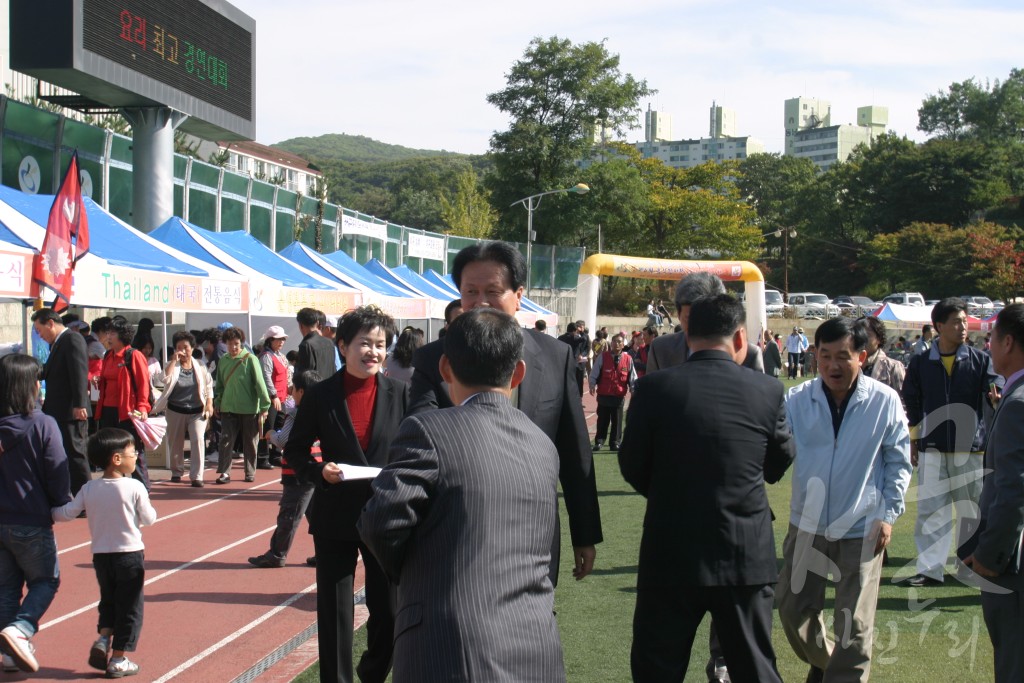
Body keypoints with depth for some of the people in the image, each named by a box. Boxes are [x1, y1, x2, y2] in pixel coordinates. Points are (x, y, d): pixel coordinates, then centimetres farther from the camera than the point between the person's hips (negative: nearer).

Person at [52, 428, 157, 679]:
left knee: (108, 602, 25)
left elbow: (65, 514, -4)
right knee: (129, 608, 7)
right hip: (130, 555, -4)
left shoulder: (89, 489, -3)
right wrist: (143, 506, 12)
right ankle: (118, 660, 8)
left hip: (100, 554, 4)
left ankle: (103, 638, 4)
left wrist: (49, 513, 16)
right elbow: (149, 519, -8)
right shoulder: (135, 488, -14)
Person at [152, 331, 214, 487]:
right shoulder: (172, 365, 0)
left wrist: (209, 404, -1)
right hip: (175, 411, 1)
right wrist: (174, 360, -19)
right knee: (175, 443, 11)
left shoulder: (200, 366, 3)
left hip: (197, 411, -1)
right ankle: (176, 472, 32)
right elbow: (166, 378, -21)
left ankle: (196, 476, -14)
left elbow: (208, 386, 8)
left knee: (198, 440, -16)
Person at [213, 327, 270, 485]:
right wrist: (217, 403, 13)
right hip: (228, 408, 3)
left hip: (249, 408, -3)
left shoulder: (250, 359, -8)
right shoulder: (223, 360, 6)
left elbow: (259, 383, -9)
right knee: (226, 440, -4)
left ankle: (250, 472, 19)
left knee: (250, 442, 7)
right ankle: (224, 472, 2)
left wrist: (264, 406, -12)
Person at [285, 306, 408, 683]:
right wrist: (319, 471, -15)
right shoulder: (320, 395, -4)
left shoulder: (400, 393, -1)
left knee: (389, 611, 7)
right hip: (335, 519, -1)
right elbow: (295, 449, 3)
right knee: (334, 613, 6)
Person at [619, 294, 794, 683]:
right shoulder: (767, 391, -6)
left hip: (670, 554, -1)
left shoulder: (654, 389, -9)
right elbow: (781, 462, 7)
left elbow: (632, 468, 0)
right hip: (748, 557, 1)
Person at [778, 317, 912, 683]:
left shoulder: (885, 401, -10)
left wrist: (888, 515, -5)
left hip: (862, 529, -2)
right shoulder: (797, 399, -8)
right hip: (807, 524, 2)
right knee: (793, 609, 14)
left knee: (855, 625, 2)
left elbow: (899, 462, -1)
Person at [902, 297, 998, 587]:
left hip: (970, 447, 0)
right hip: (932, 449, 0)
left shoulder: (981, 360, 2)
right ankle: (930, 569, 5)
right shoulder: (920, 363, 5)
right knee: (930, 509, 0)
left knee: (971, 509, 7)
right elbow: (912, 405, 12)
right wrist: (913, 441, 11)